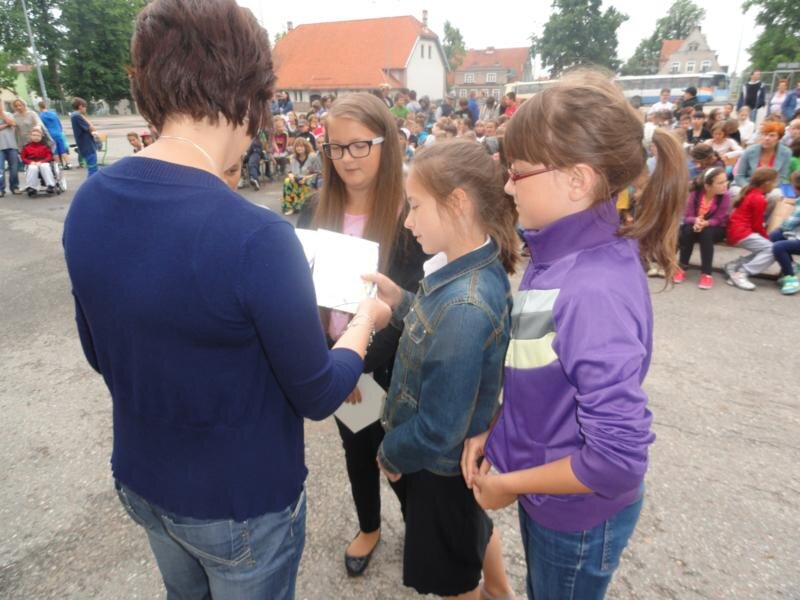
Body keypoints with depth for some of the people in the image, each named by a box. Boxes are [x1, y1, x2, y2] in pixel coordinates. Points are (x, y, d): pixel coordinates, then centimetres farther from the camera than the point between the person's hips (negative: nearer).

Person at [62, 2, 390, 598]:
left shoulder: (87, 203, -11)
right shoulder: (256, 237, -33)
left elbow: (99, 353, 3)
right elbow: (318, 396, -20)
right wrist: (367, 318, -3)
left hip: (140, 481, 6)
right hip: (241, 504, -5)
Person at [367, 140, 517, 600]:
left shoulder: (464, 306, -37)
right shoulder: (479, 267, -9)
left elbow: (438, 430, -30)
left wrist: (392, 454, -11)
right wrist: (402, 302, -9)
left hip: (441, 463, -8)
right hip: (464, 449, 9)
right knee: (474, 525, 35)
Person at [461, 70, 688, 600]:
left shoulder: (596, 291, -34)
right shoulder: (558, 254, -8)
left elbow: (618, 459, -33)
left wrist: (507, 484, -19)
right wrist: (492, 430, -3)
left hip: (578, 515, -7)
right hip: (547, 497, 7)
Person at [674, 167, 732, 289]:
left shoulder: (725, 195, -18)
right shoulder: (695, 193, -15)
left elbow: (718, 220, -17)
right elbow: (687, 217, -13)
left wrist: (705, 223, -37)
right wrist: (696, 220, -36)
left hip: (717, 229, -1)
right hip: (696, 224, 2)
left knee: (706, 233, -34)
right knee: (688, 230, -31)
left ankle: (706, 273, -28)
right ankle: (682, 268, -17)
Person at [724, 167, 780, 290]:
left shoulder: (749, 192, 15)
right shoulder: (759, 199, -14)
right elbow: (757, 225, -11)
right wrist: (767, 238, 5)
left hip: (736, 231, 10)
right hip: (741, 233, -10)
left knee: (764, 250, 10)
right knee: (773, 250, -14)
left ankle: (734, 266, 4)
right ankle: (741, 274, -20)